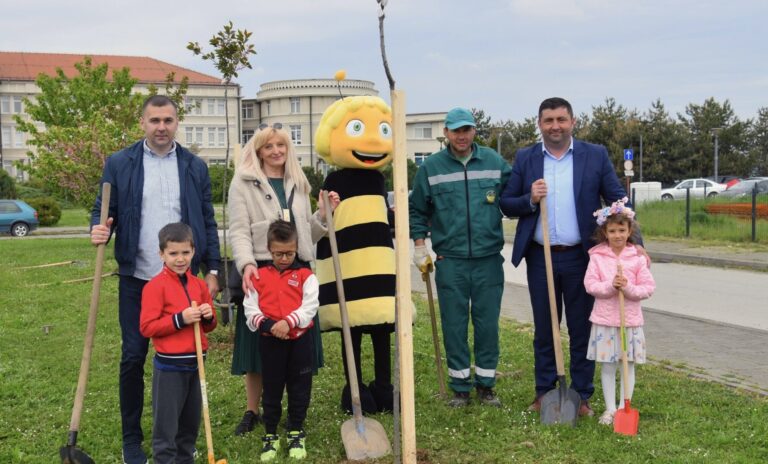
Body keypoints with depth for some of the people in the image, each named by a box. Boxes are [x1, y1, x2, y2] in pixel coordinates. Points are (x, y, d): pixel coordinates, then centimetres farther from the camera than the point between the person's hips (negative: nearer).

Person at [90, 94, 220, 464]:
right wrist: (99, 230, -20)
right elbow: (104, 211, 3)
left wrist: (212, 270, 2)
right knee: (133, 358, 4)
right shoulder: (119, 164, 2)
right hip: (137, 280, -1)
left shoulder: (195, 167, 6)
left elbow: (207, 222, 7)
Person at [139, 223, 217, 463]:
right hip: (169, 366, -6)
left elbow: (209, 326, 16)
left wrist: (208, 317, -7)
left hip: (195, 363, 6)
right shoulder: (155, 286, -10)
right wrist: (180, 319, -22)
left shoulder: (199, 284, 8)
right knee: (166, 423, 1)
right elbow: (147, 327, -15)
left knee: (191, 421, 15)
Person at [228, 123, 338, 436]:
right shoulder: (244, 182, 1)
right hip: (260, 270, -4)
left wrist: (323, 214, 1)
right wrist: (247, 264, -24)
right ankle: (252, 412, 18)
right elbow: (239, 231, -8)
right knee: (258, 342, 3)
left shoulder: (298, 184, 16)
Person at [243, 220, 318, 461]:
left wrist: (289, 322, -23)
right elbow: (250, 309, -2)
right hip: (270, 342, 1)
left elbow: (309, 307, -9)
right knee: (271, 390, 9)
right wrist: (267, 325, -19)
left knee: (299, 389, 8)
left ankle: (296, 433, 23)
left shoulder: (305, 275, 0)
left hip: (300, 340, 0)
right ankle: (270, 436, 21)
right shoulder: (258, 277, 3)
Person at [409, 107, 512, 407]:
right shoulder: (431, 167, 3)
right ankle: (460, 387, 17)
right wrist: (419, 247, 5)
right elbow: (417, 210, 10)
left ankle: (486, 385, 21)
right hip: (450, 261, 0)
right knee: (454, 326, 5)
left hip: (489, 259, 1)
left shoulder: (495, 162, 4)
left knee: (488, 324, 7)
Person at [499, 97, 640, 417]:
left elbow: (618, 200, 0)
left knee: (582, 330, 7)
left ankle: (582, 396, 19)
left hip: (580, 257, -1)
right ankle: (544, 393, 24)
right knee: (544, 330, 12)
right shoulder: (525, 158, 4)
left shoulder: (595, 156, 1)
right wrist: (530, 199, -16)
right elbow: (506, 204, 5)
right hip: (540, 258, 1)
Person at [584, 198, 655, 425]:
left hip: (631, 319, 0)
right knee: (608, 365, 7)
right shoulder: (597, 256, -1)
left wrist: (628, 287, -20)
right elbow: (590, 285, -6)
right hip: (604, 319, 0)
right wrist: (610, 286, -22)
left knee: (629, 364, 8)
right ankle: (610, 409, 18)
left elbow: (648, 287, -3)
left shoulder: (637, 258, -1)